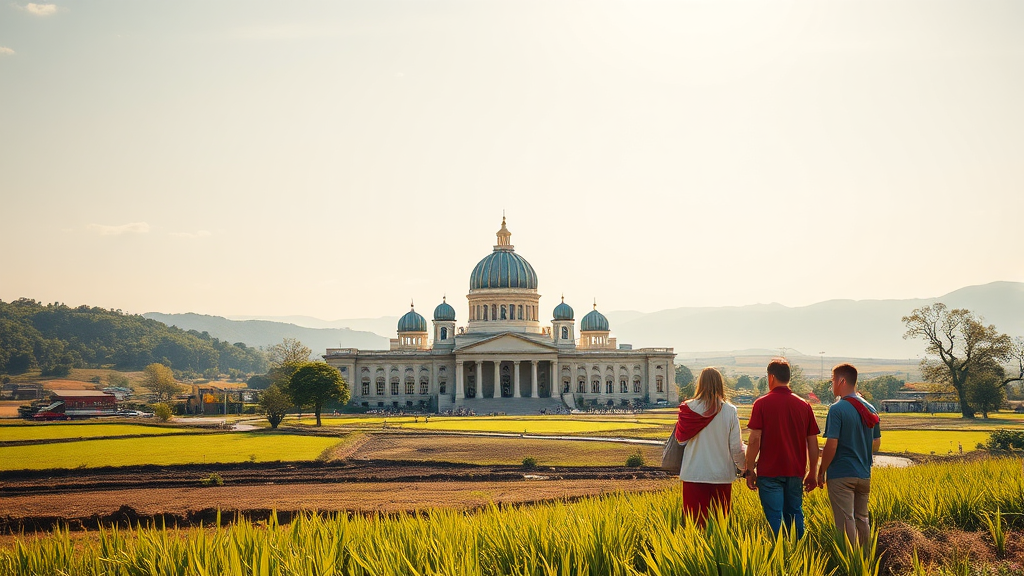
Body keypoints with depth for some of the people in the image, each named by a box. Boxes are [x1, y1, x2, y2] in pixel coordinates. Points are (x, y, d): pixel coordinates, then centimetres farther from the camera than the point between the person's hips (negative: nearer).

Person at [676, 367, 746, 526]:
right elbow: (736, 447, -2)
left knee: (695, 521, 7)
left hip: (693, 474, 0)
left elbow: (681, 438, 3)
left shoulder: (690, 409, -6)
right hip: (721, 475, 0)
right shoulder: (730, 412, -6)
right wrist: (744, 468, 15)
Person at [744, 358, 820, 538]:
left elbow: (754, 440, -11)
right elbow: (813, 442, 7)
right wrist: (812, 473, 15)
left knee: (774, 518, -1)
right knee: (795, 515, 14)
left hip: (770, 472, -4)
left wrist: (749, 470, -3)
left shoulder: (762, 403, -6)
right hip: (796, 472, 4)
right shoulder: (803, 405, 5)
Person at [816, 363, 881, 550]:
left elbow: (831, 445, -18)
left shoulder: (837, 409, -15)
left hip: (841, 475, -7)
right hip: (864, 474, 7)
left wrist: (821, 471, -7)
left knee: (845, 521, -3)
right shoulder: (870, 409, 7)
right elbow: (876, 443, 15)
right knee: (862, 519, 16)